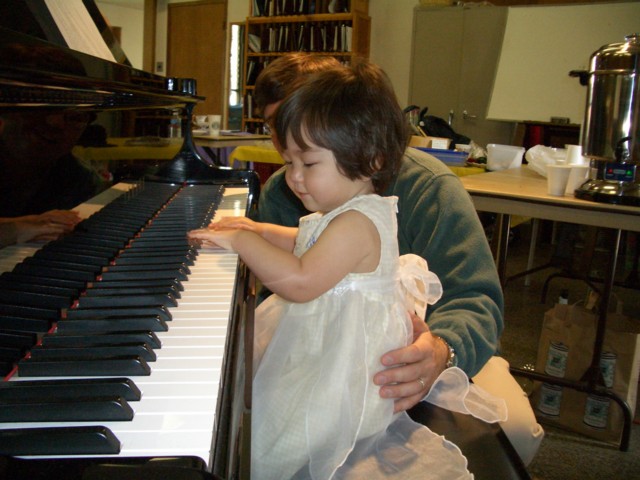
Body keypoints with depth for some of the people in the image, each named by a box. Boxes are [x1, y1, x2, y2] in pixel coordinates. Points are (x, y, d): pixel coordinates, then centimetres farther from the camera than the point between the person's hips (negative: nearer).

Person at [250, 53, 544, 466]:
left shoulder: (429, 187, -21)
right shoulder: (277, 195, -5)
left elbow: (476, 298, -27)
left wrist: (443, 350, -50)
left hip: (426, 344, -2)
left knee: (514, 431, -27)